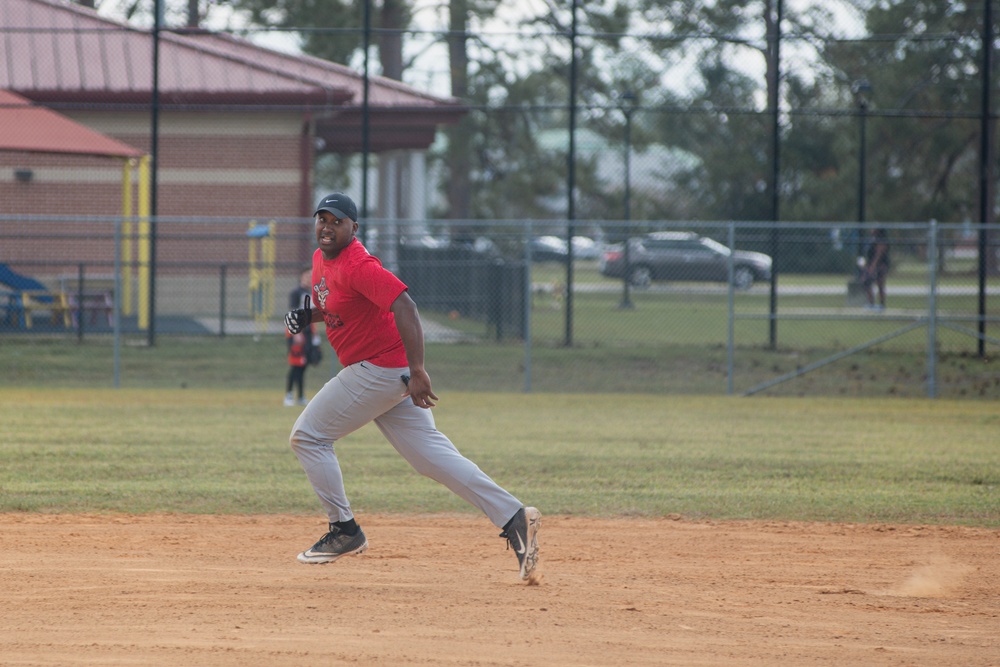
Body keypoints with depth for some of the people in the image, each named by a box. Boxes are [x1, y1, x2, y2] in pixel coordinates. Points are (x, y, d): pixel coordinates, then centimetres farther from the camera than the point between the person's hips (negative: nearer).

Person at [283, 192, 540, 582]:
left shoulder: (357, 266, -19)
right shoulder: (322, 259, 12)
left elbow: (403, 306, -30)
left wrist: (416, 371, -37)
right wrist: (308, 315, 7)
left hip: (378, 370, -9)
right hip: (390, 374, 9)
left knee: (308, 436, -1)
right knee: (431, 455, 4)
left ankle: (344, 530, 6)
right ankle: (513, 517, -3)